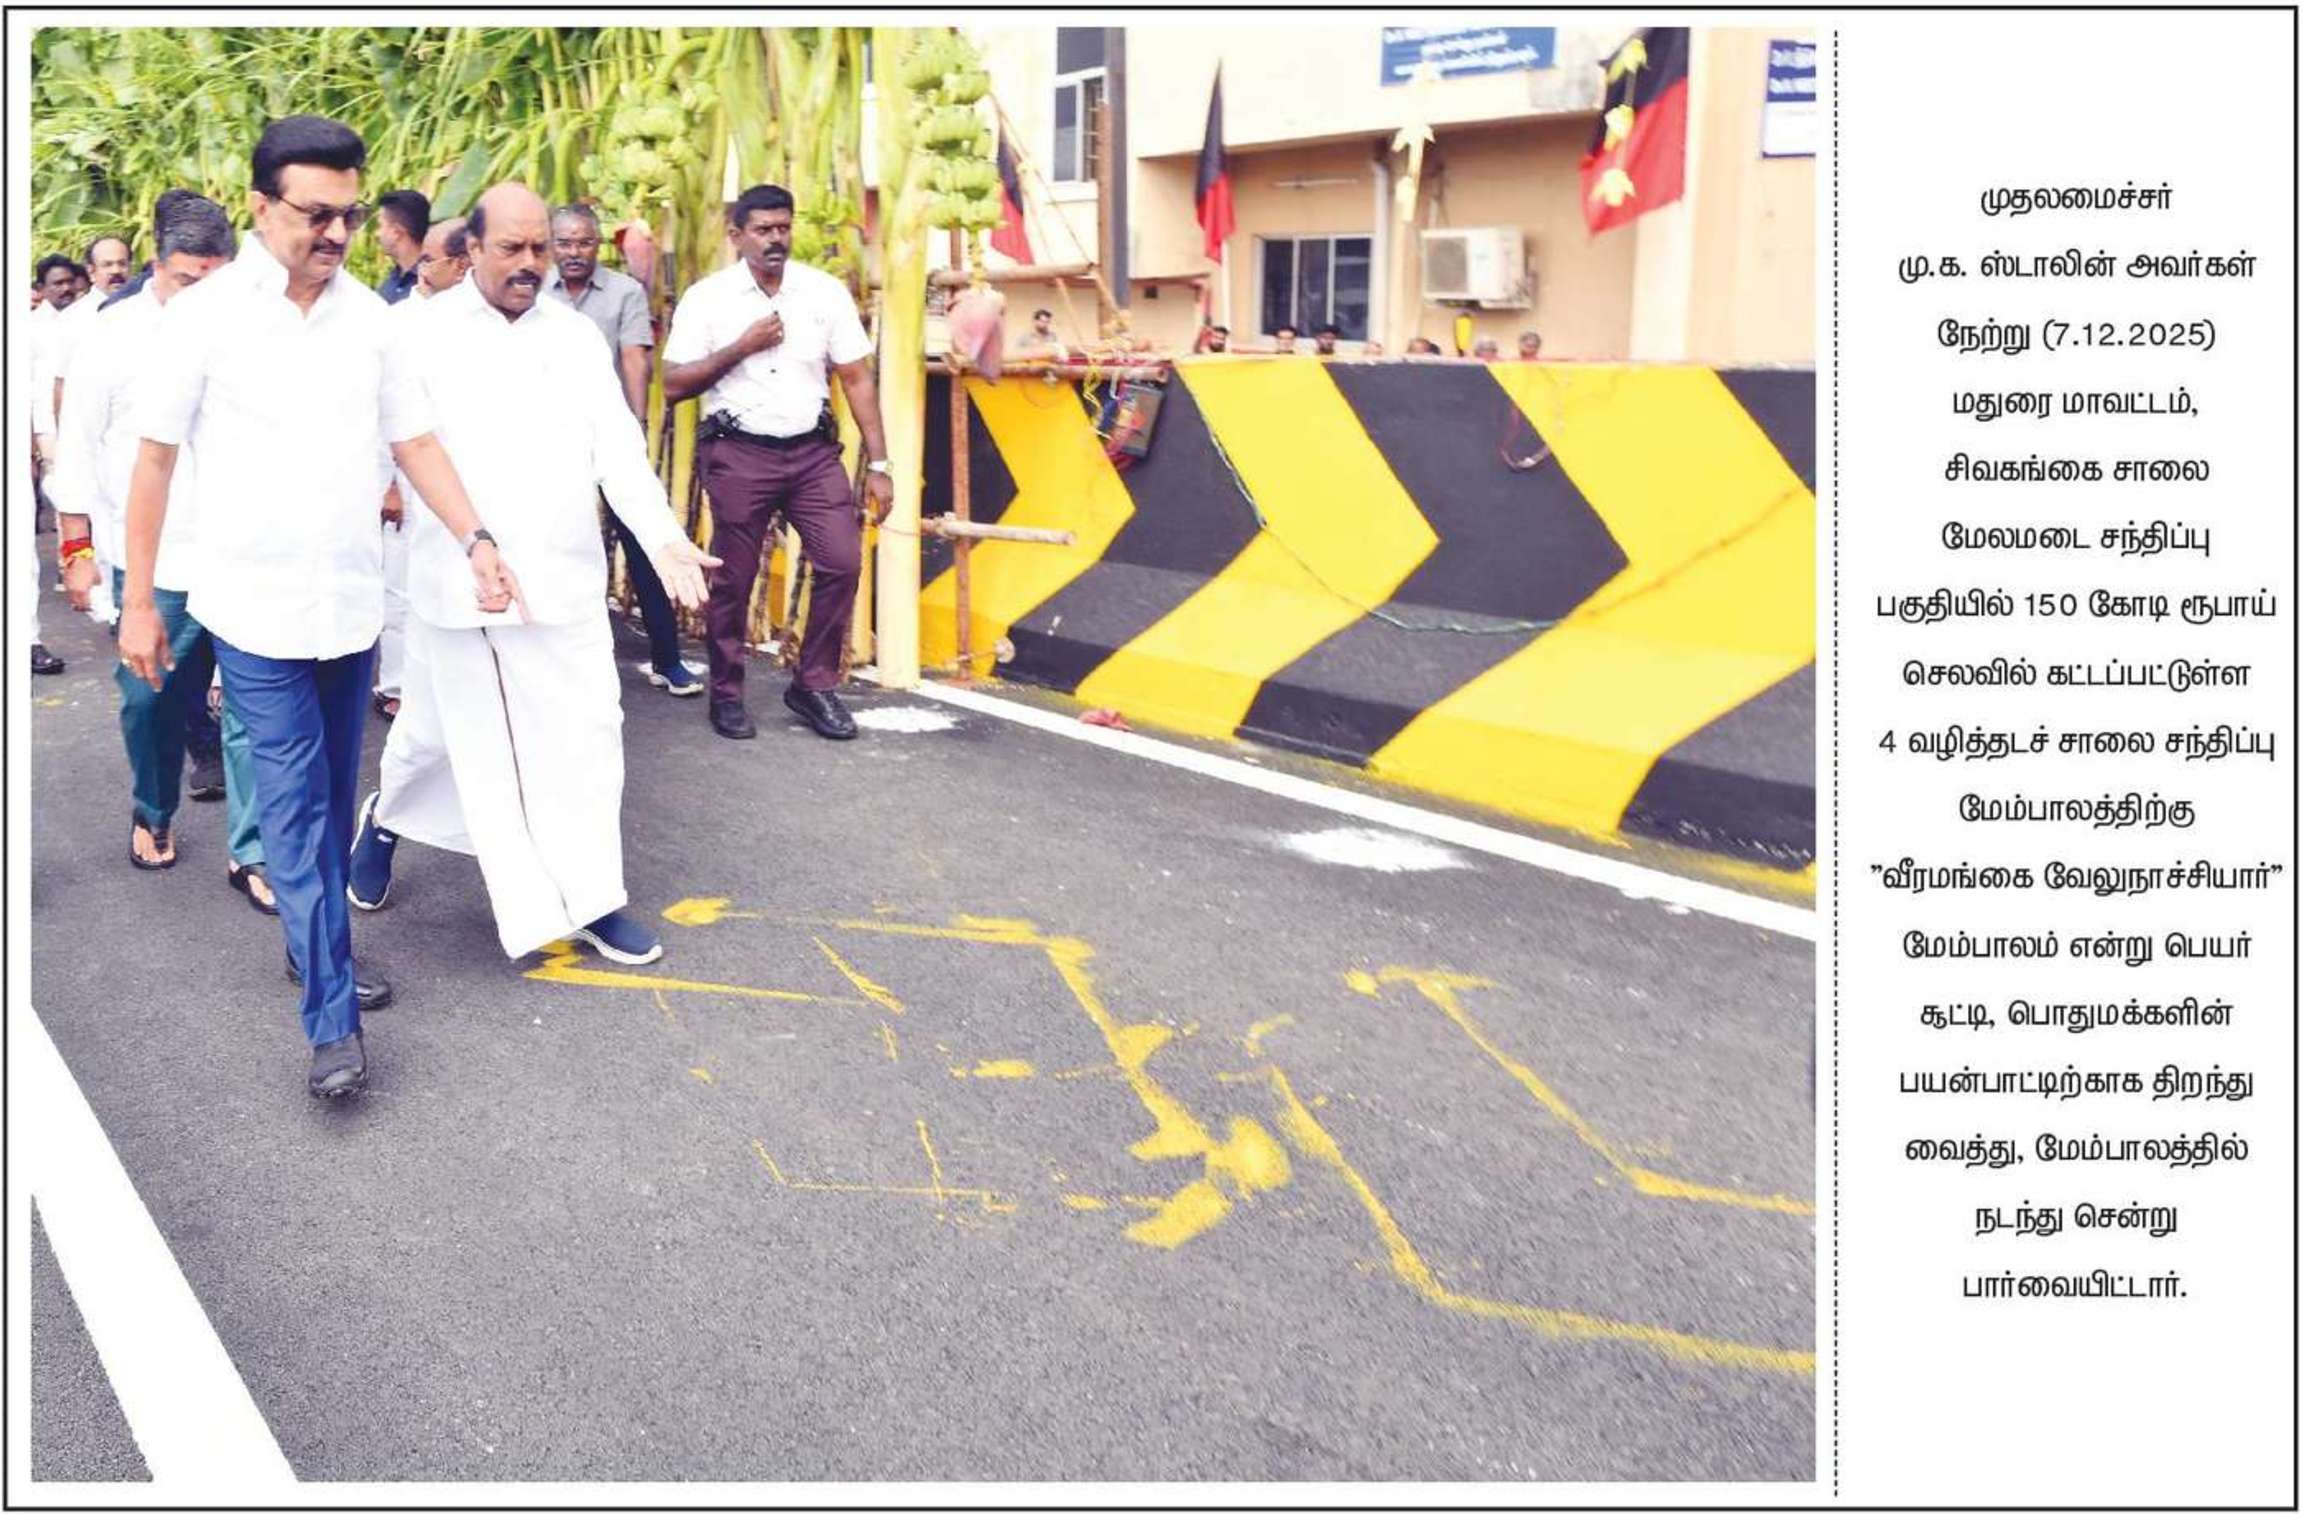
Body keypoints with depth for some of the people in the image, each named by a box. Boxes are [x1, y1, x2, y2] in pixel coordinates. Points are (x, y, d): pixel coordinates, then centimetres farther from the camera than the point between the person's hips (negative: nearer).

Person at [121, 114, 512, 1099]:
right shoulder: (204, 315, -7)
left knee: (333, 800, 14)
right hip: (257, 609, -4)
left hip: (352, 602, 4)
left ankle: (315, 948, 32)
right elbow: (154, 459, -2)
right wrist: (137, 603, -2)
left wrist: (477, 541, -4)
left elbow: (414, 439, 8)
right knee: (295, 807, -6)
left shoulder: (366, 314, 3)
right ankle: (332, 1025, -4)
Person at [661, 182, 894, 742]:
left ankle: (814, 685, 8)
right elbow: (674, 386, -3)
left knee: (842, 560, -8)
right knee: (733, 578, 3)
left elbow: (856, 378, 4)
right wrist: (742, 346, -12)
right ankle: (727, 695, 19)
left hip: (813, 450, 2)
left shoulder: (825, 291, 4)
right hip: (739, 454, -2)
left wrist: (878, 464, -1)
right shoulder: (707, 298, 0)